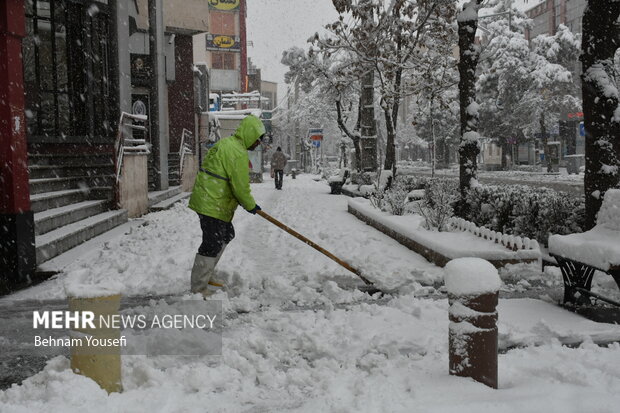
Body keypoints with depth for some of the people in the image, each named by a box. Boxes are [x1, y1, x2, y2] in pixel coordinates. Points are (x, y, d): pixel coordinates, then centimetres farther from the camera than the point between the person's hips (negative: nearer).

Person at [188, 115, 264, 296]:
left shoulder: (225, 143, 14)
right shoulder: (239, 153, -19)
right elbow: (241, 186, -18)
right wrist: (251, 205, -1)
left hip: (206, 198, 11)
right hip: (213, 205, -11)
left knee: (226, 235, 22)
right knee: (212, 244, -4)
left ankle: (206, 276, 31)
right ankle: (198, 288, 6)